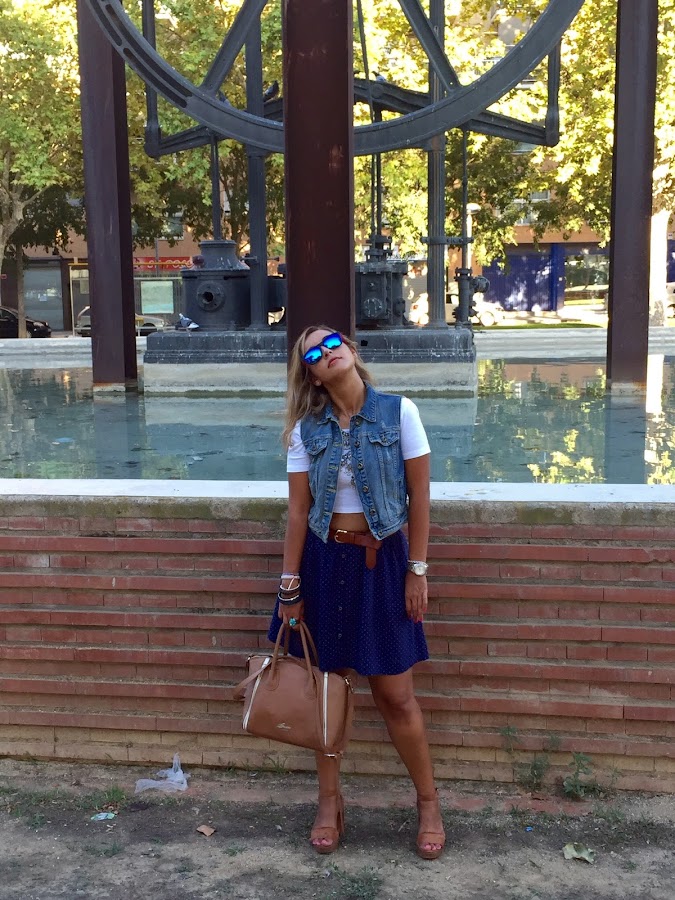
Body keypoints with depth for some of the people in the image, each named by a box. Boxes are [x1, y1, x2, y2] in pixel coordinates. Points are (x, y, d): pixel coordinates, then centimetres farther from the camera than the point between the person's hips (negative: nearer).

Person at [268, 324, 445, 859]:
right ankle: (330, 801, 31)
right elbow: (298, 510, 0)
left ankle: (429, 803, 26)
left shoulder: (398, 412, -7)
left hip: (383, 563, -2)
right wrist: (290, 586, 0)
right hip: (324, 562, 2)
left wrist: (417, 571, -4)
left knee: (396, 695, 4)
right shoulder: (307, 430, -2)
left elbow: (419, 496, -4)